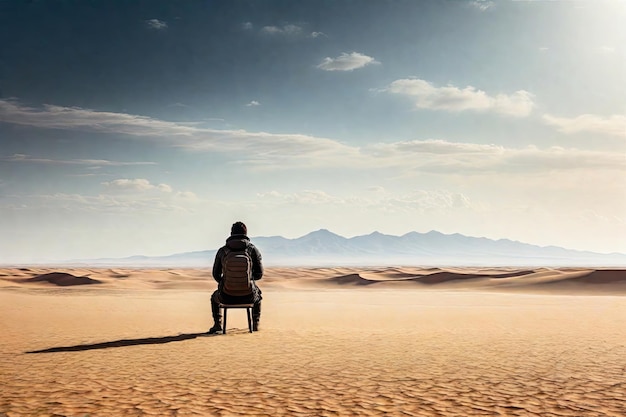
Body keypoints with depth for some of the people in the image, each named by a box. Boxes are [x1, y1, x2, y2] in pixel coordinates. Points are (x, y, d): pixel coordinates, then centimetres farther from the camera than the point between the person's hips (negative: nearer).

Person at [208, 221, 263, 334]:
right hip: (248, 297, 0)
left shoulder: (222, 251, 1)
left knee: (215, 297, 38)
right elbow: (259, 274, 4)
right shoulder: (253, 249, -1)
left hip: (227, 297, 0)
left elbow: (216, 275, 9)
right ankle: (255, 324, 35)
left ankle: (217, 325, 32)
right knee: (257, 296, 39)